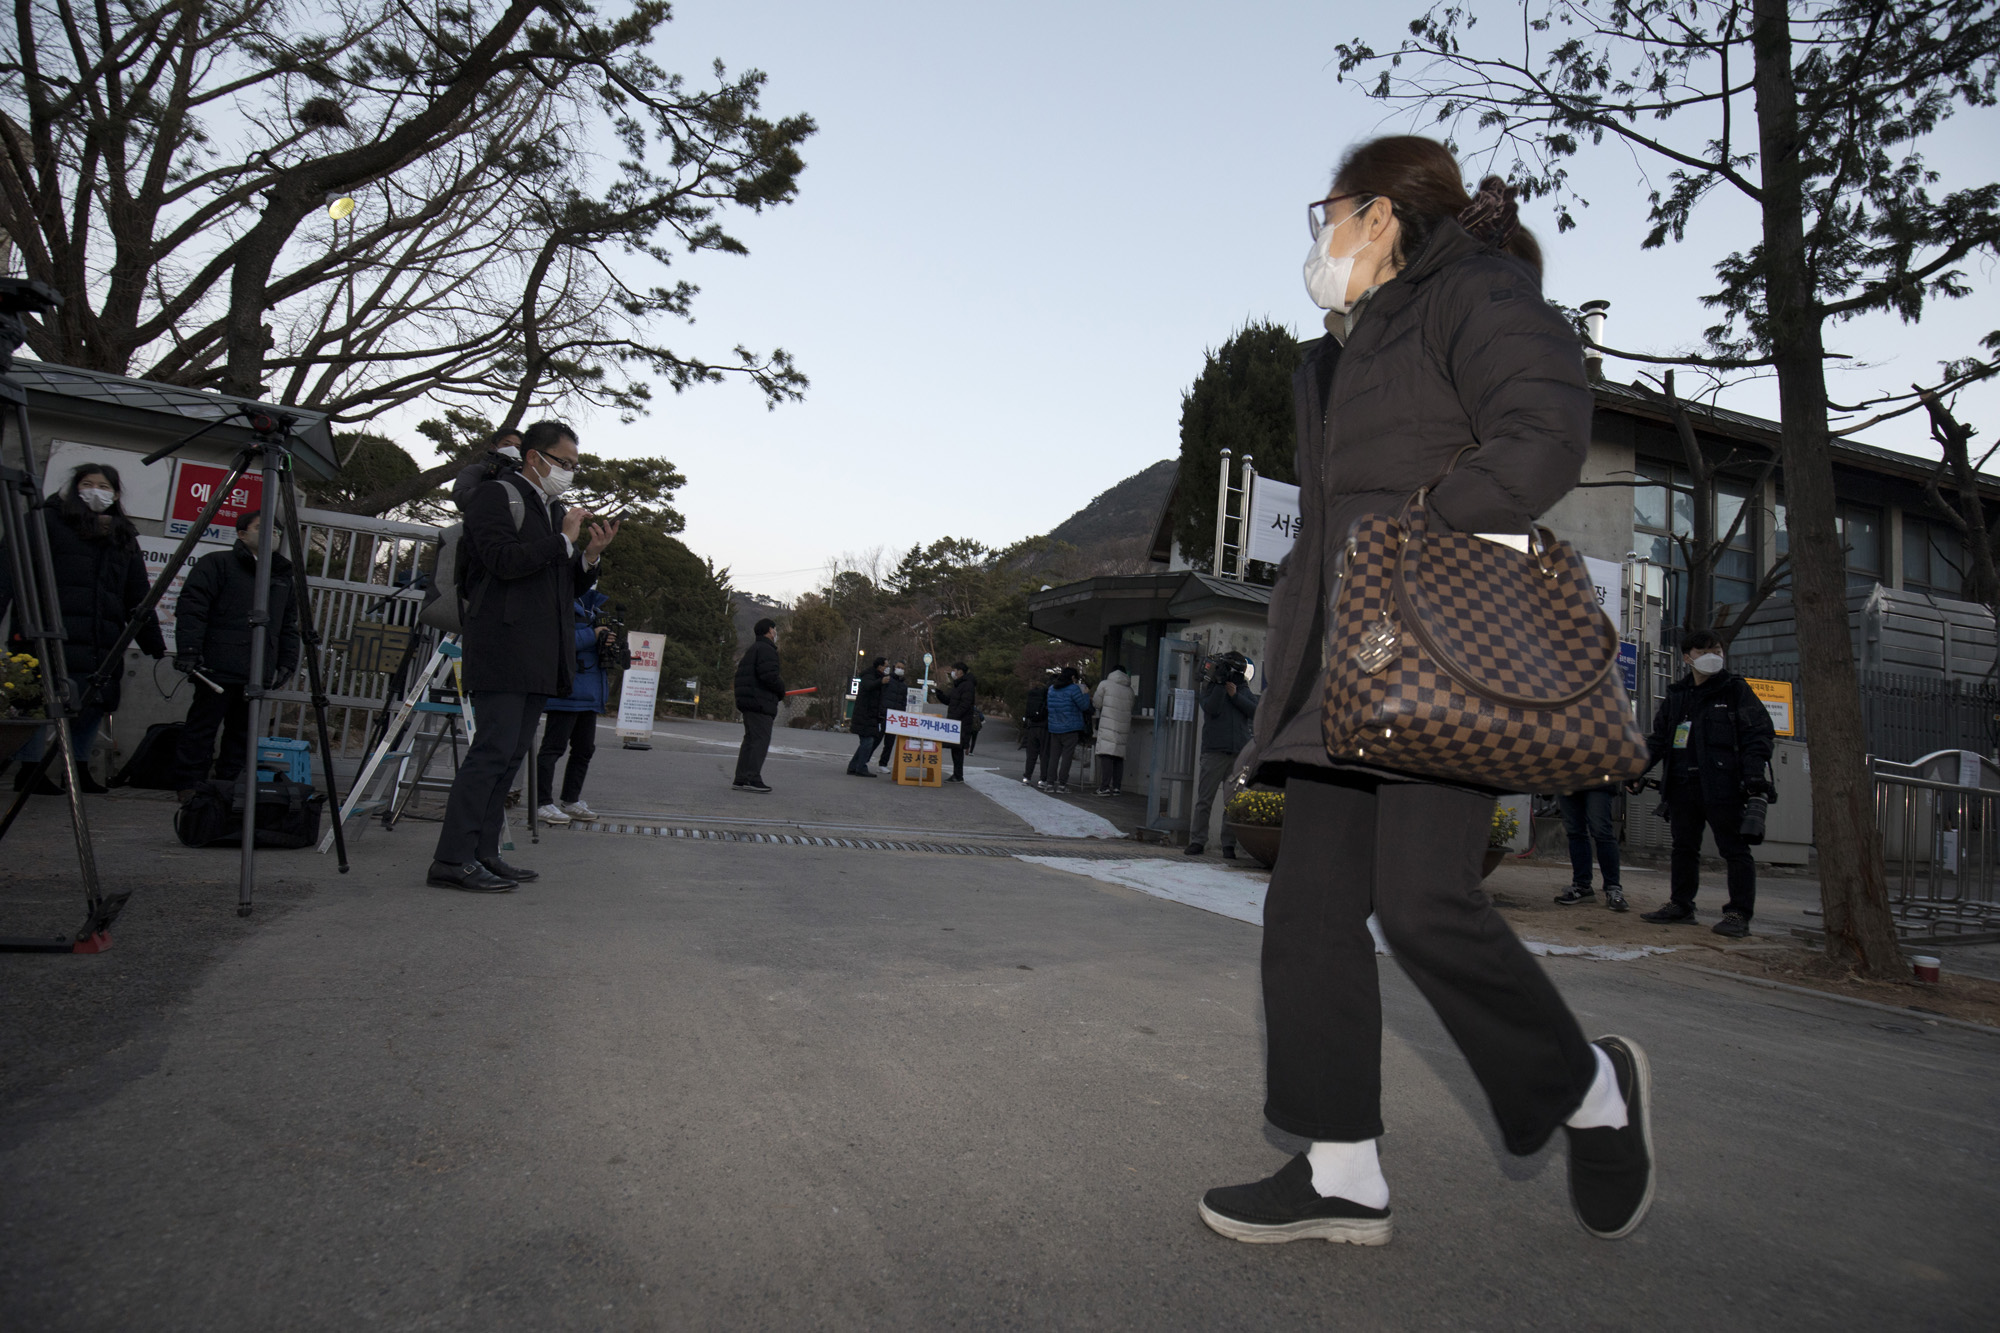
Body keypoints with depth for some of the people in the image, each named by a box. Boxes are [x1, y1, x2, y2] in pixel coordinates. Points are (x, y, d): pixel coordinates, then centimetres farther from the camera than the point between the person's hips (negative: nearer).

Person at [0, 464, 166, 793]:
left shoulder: (124, 537, 22)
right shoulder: (47, 521, 8)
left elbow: (138, 596, 22)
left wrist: (154, 644, 18)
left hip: (101, 642, 5)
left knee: (95, 704, 4)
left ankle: (79, 768, 17)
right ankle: (29, 768, 3)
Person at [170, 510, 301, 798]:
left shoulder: (283, 576, 20)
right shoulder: (217, 563, 2)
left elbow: (289, 625, 21)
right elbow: (191, 608, -6)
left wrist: (287, 662, 12)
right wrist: (188, 650, -15)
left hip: (257, 673, 5)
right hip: (218, 667, -5)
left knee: (242, 731, 8)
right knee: (202, 727, 0)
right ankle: (189, 786, 8)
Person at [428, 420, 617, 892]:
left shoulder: (558, 509, 23)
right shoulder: (494, 495, 0)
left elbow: (570, 586, 24)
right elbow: (504, 560, -16)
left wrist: (590, 556, 6)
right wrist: (565, 540, -9)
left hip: (541, 655, 8)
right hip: (502, 649, -8)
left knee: (512, 754, 8)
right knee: (493, 749, -12)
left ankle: (483, 853, 12)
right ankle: (451, 859, -8)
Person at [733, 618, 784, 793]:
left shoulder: (752, 650, 23)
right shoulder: (766, 649, -11)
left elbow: (740, 676, 26)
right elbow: (769, 676, -23)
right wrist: (781, 691, -4)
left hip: (748, 703, 10)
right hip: (761, 703, -10)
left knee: (750, 739, 12)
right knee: (760, 740, -10)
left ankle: (741, 779, 13)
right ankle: (753, 779, -14)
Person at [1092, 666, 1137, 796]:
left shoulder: (1105, 684, 4)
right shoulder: (1130, 690, 15)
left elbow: (1096, 703, 4)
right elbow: (1131, 706, 12)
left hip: (1108, 725, -4)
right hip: (1123, 726, 4)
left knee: (1106, 755, -8)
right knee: (1119, 757, 8)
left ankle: (1105, 787, -15)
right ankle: (1117, 787, 5)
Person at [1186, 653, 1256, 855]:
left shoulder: (1243, 689, 17)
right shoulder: (1210, 686, 8)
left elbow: (1255, 711, 3)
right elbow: (1212, 709, -10)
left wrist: (1235, 695, -4)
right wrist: (1220, 683, -12)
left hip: (1239, 754, 3)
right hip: (1214, 751, -3)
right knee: (1205, 799, -2)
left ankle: (1229, 844, 5)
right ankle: (1197, 841, 4)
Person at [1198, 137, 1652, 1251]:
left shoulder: (1477, 292, 2)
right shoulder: (1342, 353, 27)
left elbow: (1546, 436, -15)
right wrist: (1297, 652, 15)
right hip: (1346, 663, 9)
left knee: (1422, 897, -14)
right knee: (1313, 901, 0)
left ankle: (1595, 1092, 15)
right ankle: (1344, 1172, 8)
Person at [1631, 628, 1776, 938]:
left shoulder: (1736, 690, 3)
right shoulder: (1676, 695, 16)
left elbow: (1760, 733, -2)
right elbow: (1659, 738, 20)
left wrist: (1755, 771, -15)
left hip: (1723, 785, -5)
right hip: (1682, 785, 5)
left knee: (1734, 849, -2)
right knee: (1684, 848, 11)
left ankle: (1739, 913, 3)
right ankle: (1680, 904, 20)